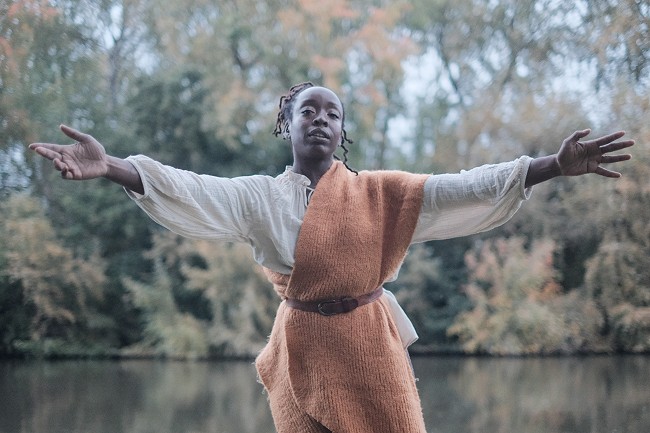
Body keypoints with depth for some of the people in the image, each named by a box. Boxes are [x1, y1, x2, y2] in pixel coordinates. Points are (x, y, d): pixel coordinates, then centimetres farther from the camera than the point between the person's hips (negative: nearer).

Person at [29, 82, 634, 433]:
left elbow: (460, 189, -5)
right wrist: (110, 167, -29)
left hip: (370, 345, 0)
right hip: (302, 350, 0)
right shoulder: (260, 197, 2)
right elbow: (186, 192, -12)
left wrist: (554, 166, -15)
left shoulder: (379, 191, 3)